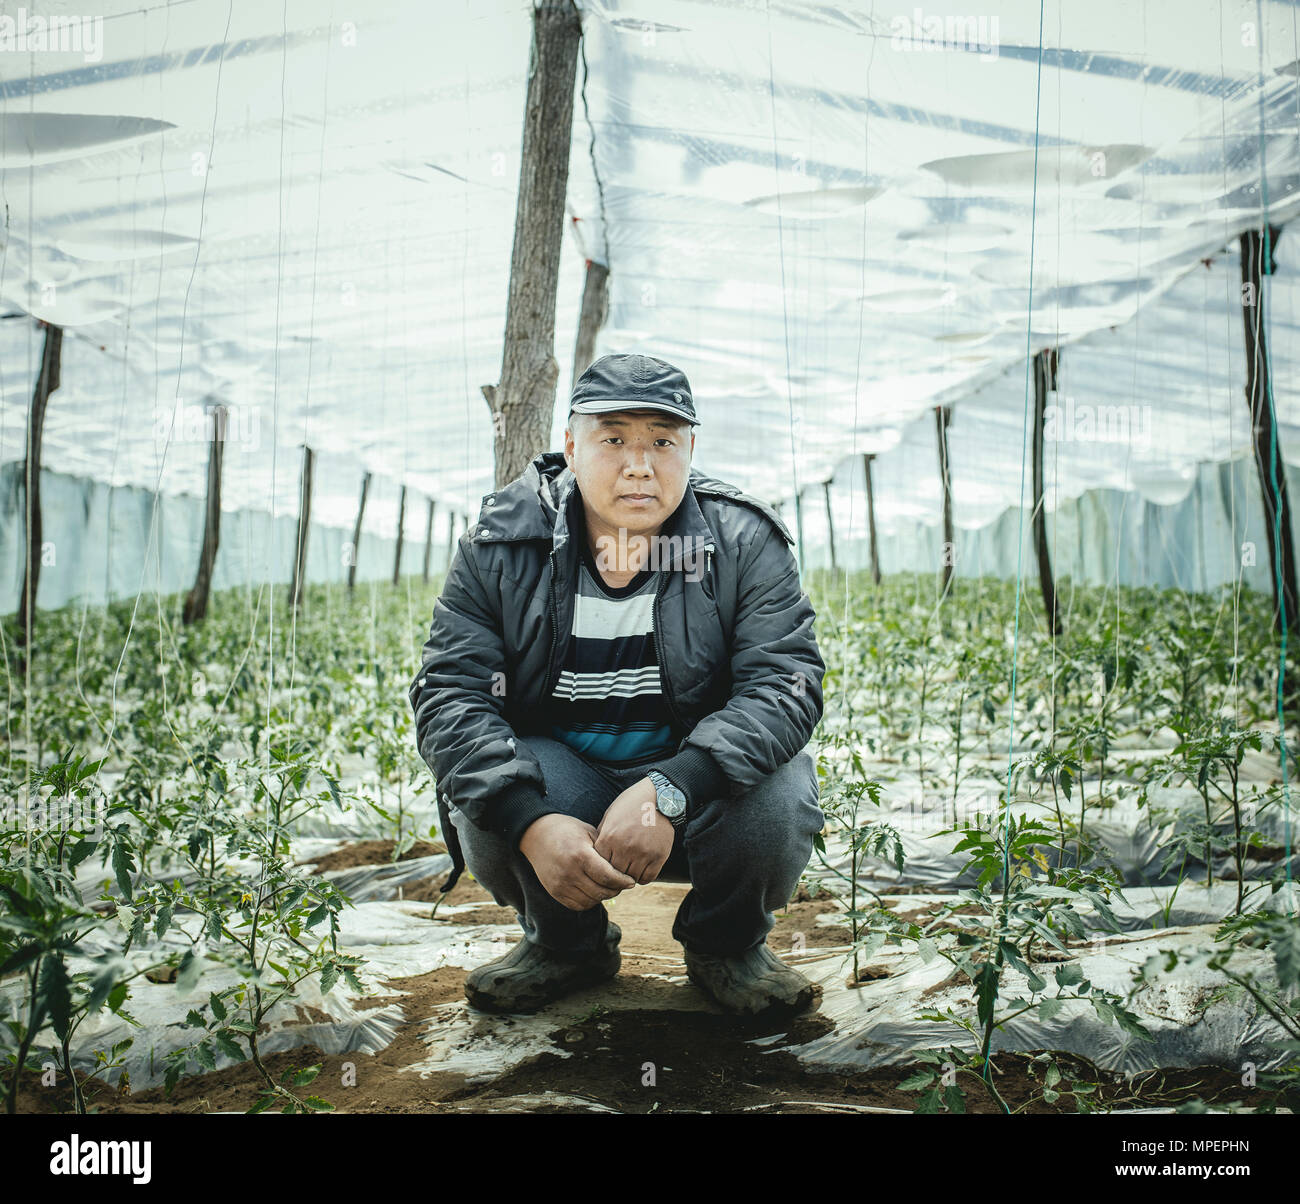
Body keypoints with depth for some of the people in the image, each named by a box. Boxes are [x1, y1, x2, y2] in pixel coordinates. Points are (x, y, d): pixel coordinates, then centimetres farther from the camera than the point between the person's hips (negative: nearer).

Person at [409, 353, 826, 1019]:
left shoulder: (744, 542, -11)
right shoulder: (499, 545, -9)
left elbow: (784, 682, -21)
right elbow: (448, 694, -15)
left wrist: (668, 793, -38)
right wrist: (531, 822, -33)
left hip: (696, 783, 0)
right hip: (557, 778, 1)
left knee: (778, 799, -30)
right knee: (478, 800, -29)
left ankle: (726, 944, 6)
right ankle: (564, 942, 6)